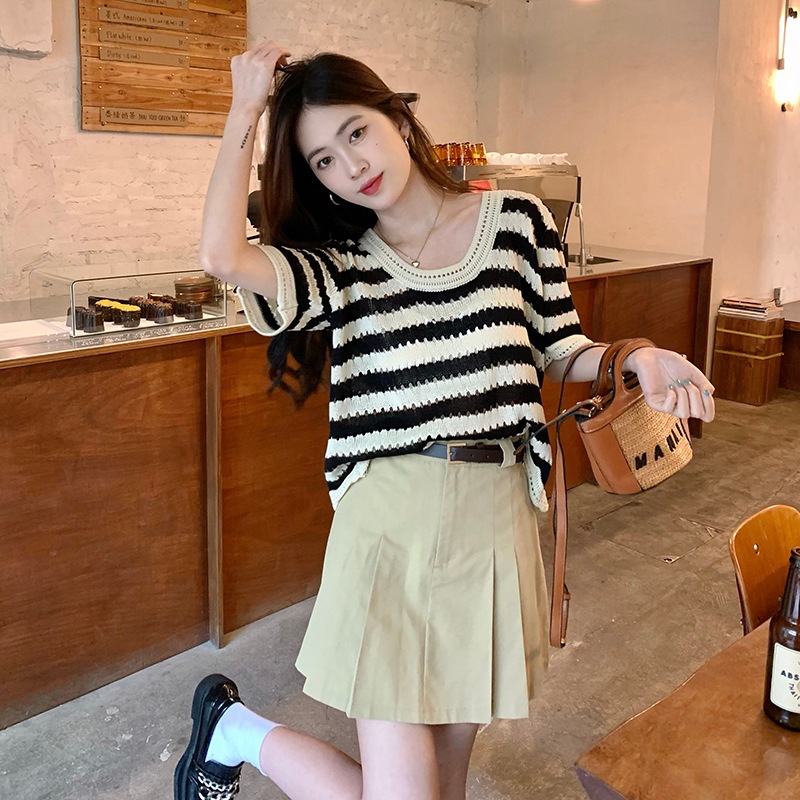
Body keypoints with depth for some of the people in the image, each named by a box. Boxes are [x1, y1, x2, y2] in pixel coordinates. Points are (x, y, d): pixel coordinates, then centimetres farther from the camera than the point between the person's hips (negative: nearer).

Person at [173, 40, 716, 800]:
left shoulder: (518, 220, 5)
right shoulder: (340, 266, 0)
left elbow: (559, 352, 13)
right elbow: (223, 255, -19)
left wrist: (636, 358, -7)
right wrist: (245, 110, -7)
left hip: (493, 525, 3)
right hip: (387, 527, -2)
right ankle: (234, 728, 23)